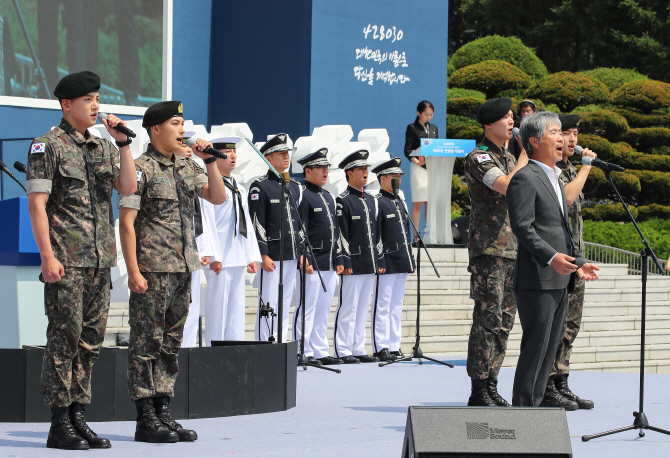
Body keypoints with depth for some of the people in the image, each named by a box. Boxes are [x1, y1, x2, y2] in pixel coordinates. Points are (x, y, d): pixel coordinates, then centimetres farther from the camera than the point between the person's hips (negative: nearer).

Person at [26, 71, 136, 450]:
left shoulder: (104, 147, 15)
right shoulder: (48, 147, -4)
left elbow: (129, 187, 3)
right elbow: (37, 204, -9)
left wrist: (124, 143, -4)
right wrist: (48, 256, -16)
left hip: (101, 261, 7)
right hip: (66, 261, -6)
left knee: (92, 340, 7)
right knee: (65, 338, -6)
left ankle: (78, 416, 14)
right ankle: (60, 425, -3)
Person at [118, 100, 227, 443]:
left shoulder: (186, 167, 13)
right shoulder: (141, 169, -9)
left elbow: (218, 197, 12)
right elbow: (126, 223, -11)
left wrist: (210, 160, 0)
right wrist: (133, 272, -17)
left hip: (183, 267, 8)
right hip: (152, 269, -8)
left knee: (171, 343, 10)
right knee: (146, 344, -3)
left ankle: (163, 414, 15)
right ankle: (146, 421, -1)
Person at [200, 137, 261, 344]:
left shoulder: (239, 189, 20)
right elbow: (207, 222, -11)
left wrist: (252, 257, 14)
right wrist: (212, 255, -18)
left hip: (238, 259, 8)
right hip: (220, 260, -8)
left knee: (237, 311, 8)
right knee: (217, 310, -7)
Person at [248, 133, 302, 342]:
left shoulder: (295, 187, 16)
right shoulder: (260, 187, -5)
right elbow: (257, 223, -10)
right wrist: (264, 255, -16)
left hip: (292, 255, 7)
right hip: (272, 255, -7)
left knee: (285, 305, 9)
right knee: (269, 304, -6)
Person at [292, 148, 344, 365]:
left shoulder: (329, 197, 19)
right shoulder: (302, 195, -7)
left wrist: (339, 259, 16)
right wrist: (305, 259, -19)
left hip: (329, 265, 8)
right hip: (311, 263, -8)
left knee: (323, 310, 10)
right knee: (307, 308, -6)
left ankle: (321, 352, 14)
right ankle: (303, 353, -4)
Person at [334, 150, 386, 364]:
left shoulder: (371, 201, 16)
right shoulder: (343, 201, -6)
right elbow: (341, 234, -11)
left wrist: (380, 260, 14)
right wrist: (345, 262, -16)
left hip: (370, 265, 7)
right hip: (353, 264, -7)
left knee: (363, 309, 10)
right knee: (348, 308, -6)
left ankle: (358, 349, 14)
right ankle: (344, 351, -4)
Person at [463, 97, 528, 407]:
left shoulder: (509, 158, 18)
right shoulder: (478, 158, -8)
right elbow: (507, 187, -24)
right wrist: (527, 153, -13)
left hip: (513, 250, 8)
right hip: (488, 250, -8)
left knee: (505, 321, 8)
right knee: (488, 320, -10)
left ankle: (491, 387, 13)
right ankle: (479, 392, -7)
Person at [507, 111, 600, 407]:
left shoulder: (555, 180, 23)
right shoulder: (525, 178, -8)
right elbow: (522, 227, -18)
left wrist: (578, 262, 14)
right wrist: (551, 258, -27)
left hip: (560, 281, 9)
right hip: (536, 281, -9)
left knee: (549, 350, 10)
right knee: (535, 348, -9)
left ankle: (535, 407, 15)